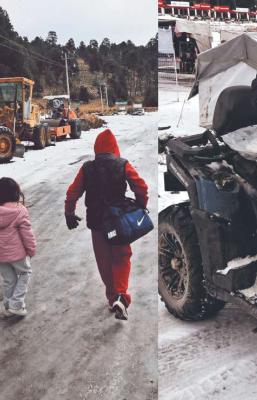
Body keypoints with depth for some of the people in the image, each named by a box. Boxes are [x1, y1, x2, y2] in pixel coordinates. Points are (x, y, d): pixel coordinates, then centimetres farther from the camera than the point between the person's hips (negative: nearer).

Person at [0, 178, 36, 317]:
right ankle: (16, 304, 11)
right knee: (25, 273, 19)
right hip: (16, 252, -4)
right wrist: (31, 249, -1)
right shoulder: (19, 211, -17)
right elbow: (27, 233, -14)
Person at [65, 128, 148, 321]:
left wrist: (69, 214, 11)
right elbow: (142, 187, -11)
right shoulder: (123, 165, -5)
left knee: (104, 261, 16)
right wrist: (141, 208, 4)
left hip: (96, 222, 2)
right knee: (122, 259, 9)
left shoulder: (87, 168, 0)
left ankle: (112, 296, 26)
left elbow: (73, 193, -1)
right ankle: (120, 296, -9)